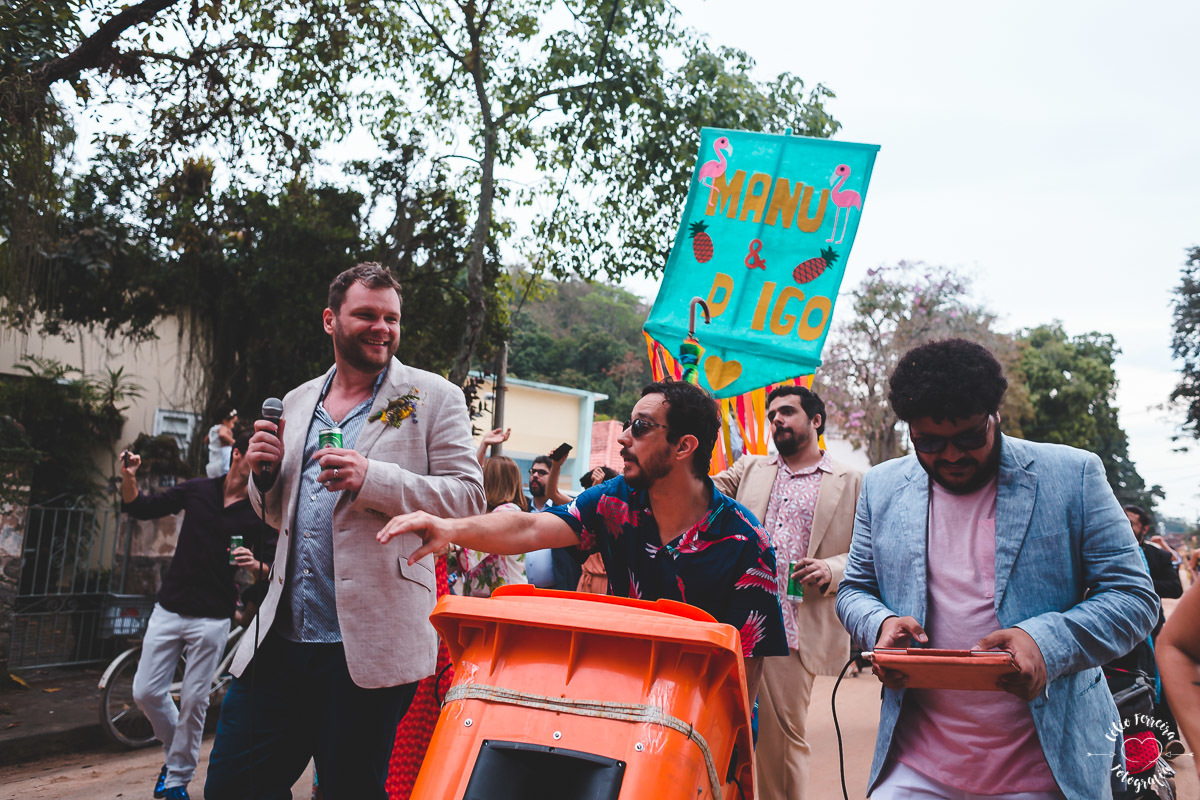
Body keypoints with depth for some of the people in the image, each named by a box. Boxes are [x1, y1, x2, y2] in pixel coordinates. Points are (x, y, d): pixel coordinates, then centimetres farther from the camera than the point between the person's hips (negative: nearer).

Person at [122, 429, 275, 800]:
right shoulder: (197, 490, 3)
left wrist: (255, 564, -26)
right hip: (169, 609, 2)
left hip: (212, 618, -2)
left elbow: (275, 568, -3)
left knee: (193, 701, 2)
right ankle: (175, 752, 30)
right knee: (146, 692, 3)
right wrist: (129, 478, -10)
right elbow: (140, 508, 9)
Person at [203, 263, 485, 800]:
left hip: (368, 645, -5)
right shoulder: (297, 402, 17)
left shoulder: (433, 398, 0)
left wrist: (372, 479, -19)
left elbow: (468, 496, -7)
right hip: (281, 636, 5)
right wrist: (265, 473, 2)